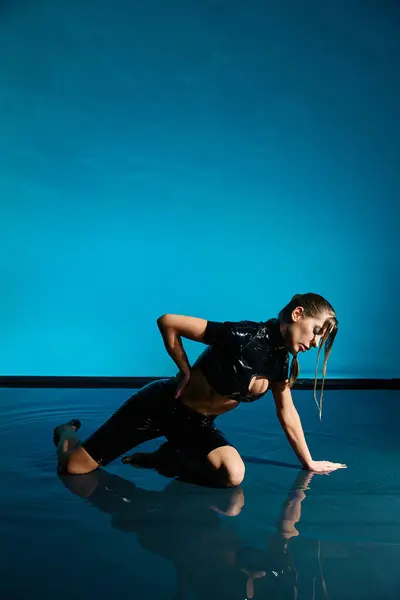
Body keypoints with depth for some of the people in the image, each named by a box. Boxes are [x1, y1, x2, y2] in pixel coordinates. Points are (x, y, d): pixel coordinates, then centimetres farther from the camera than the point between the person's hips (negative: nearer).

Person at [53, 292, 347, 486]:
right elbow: (167, 322, -24)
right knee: (73, 467, -6)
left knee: (233, 476, -24)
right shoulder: (244, 337, -27)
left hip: (198, 424, 6)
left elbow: (287, 412, 10)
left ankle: (175, 455, 6)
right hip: (162, 406, -6)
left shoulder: (281, 360, -3)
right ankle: (68, 432, 32)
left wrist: (308, 461, 15)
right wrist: (186, 372, -14)